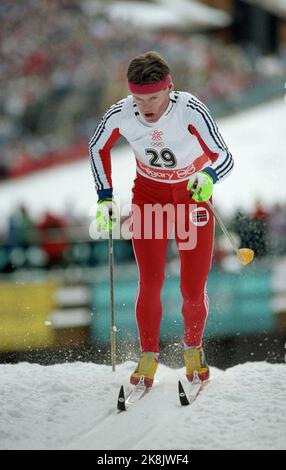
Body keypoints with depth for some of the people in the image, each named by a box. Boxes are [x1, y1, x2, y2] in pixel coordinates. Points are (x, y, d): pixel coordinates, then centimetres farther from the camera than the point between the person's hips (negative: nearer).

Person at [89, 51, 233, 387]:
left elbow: (224, 158, -31)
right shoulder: (119, 116, -21)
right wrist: (105, 197, -2)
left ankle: (192, 349, 26)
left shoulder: (191, 111, -30)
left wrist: (208, 176, -52)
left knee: (193, 291, -2)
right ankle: (148, 356, 9)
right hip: (149, 195, 2)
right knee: (150, 283, -10)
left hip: (194, 195, -2)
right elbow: (98, 148, 1)